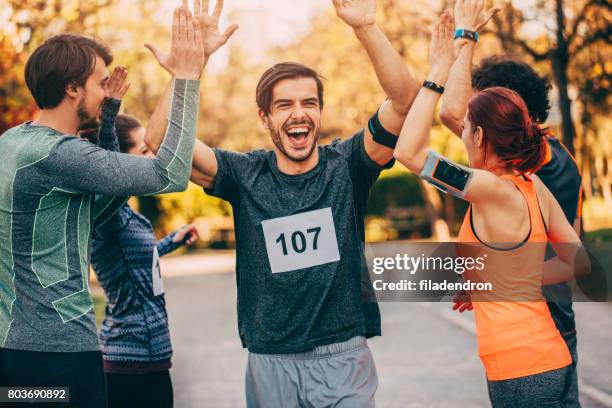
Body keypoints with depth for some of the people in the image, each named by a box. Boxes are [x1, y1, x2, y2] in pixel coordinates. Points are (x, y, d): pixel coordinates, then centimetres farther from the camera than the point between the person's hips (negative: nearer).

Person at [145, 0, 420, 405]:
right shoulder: (246, 175, -1)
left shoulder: (346, 166, -2)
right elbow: (161, 140, -13)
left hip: (344, 358, -1)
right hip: (271, 363, 1)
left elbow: (404, 100, -16)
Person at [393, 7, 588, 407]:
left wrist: (440, 69, -17)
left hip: (520, 371, -8)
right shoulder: (535, 187, 5)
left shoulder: (495, 190, -17)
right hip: (552, 359, 8)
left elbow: (408, 151, -21)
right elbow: (579, 263, 13)